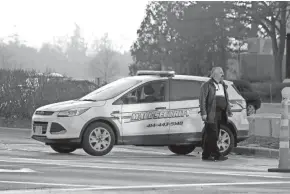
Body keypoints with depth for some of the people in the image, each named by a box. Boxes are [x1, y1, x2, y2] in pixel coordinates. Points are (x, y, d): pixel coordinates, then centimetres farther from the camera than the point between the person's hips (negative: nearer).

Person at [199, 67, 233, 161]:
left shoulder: (223, 85, 22)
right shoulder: (207, 85, -2)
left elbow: (226, 99, 28)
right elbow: (202, 100, -7)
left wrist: (228, 110, 16)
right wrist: (203, 113, -15)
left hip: (220, 114, 7)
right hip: (211, 114, -7)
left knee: (209, 136, 9)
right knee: (213, 134, -10)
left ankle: (206, 155, 11)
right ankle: (216, 154, -11)